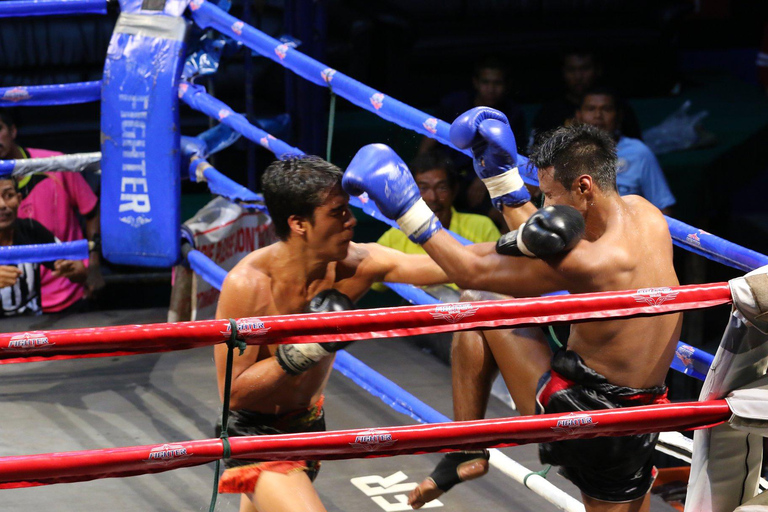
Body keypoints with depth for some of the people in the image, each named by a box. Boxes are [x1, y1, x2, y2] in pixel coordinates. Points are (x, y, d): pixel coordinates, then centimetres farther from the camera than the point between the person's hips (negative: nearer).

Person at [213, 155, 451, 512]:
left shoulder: (355, 264, -15)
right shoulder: (248, 284, -28)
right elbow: (233, 392, -26)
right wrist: (304, 351, -35)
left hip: (307, 424, 6)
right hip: (255, 431, -6)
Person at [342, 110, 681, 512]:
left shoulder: (595, 262, -22)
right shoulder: (645, 213, 2)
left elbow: (471, 273, -13)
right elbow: (546, 257, 15)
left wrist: (408, 211, -7)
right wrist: (503, 180, 6)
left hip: (578, 414, -8)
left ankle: (466, 452, 11)